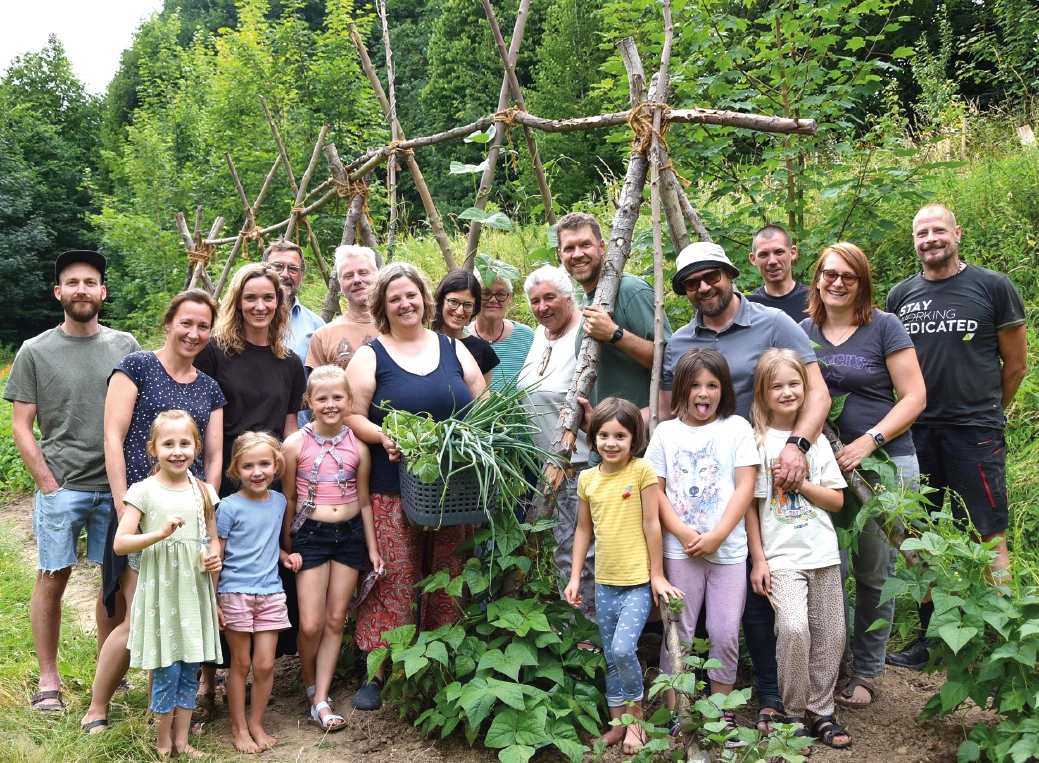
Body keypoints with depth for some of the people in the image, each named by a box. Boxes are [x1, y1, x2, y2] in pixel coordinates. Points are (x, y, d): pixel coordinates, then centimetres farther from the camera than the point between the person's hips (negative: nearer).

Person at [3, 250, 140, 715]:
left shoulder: (125, 346, 7)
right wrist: (48, 483, -6)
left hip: (118, 486, 2)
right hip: (61, 487, -2)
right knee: (52, 578, 2)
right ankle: (48, 680, 15)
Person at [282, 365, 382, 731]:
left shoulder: (358, 446, -1)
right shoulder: (295, 444, -7)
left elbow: (364, 501, 6)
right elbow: (288, 499, 0)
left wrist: (372, 547, 7)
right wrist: (287, 546, -1)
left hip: (350, 533, 2)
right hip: (310, 534, -2)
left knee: (336, 619, 6)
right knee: (310, 624, -4)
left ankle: (320, 700, 15)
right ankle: (310, 685, 23)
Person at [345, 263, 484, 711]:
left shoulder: (454, 349, 12)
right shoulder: (370, 356, 3)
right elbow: (351, 417, 0)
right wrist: (382, 436, -19)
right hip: (394, 490, -3)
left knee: (450, 581, 8)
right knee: (394, 580, -2)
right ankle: (376, 672, 11)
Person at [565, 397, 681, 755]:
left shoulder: (642, 471, -10)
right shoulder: (587, 478, 3)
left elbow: (651, 524, -8)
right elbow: (584, 529, 10)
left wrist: (657, 575, -7)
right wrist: (574, 577, 8)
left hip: (638, 581, -5)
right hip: (604, 582, 5)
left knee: (623, 648, -16)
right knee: (610, 656, 12)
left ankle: (635, 713, 8)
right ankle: (619, 722, 26)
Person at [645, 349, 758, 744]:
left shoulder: (736, 428, 3)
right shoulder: (666, 431, 5)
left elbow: (745, 488, -3)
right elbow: (654, 490, 1)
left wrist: (716, 536, -11)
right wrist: (682, 532, -11)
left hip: (728, 548, 0)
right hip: (680, 548, 1)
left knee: (725, 634, 4)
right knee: (678, 632, 6)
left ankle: (723, 712, 20)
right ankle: (675, 713, 16)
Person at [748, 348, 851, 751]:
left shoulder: (817, 439, 9)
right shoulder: (757, 441, -2)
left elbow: (837, 500, 8)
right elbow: (749, 505, -3)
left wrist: (800, 483, -9)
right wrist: (758, 559, -6)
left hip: (824, 554, 4)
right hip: (782, 556, -4)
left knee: (831, 633, 4)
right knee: (793, 628, -19)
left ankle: (820, 710, 19)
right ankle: (794, 713, -1)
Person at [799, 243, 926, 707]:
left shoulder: (884, 327, -2)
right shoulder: (804, 331, 9)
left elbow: (914, 397, -5)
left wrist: (869, 440, -15)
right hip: (824, 463, 3)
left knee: (874, 572, 4)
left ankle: (866, 673, 18)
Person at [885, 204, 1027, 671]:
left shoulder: (993, 287, 0)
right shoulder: (900, 296, 9)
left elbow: (1016, 364, 6)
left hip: (975, 434, -4)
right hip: (916, 433, 4)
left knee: (990, 538, -3)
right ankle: (928, 637, 21)